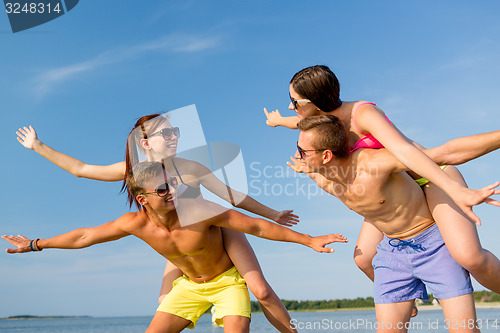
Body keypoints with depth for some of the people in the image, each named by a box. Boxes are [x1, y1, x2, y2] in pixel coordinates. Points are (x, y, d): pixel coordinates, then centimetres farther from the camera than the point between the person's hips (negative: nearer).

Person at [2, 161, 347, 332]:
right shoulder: (136, 223, -20)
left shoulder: (199, 211, -32)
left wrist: (309, 240, -27)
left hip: (228, 280, -4)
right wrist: (36, 244, 2)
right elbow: (85, 236, -6)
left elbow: (256, 226, -27)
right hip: (190, 285, 4)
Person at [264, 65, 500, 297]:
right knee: (364, 258, 4)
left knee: (468, 256, -28)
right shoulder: (326, 116, -5)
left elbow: (404, 150, -44)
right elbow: (302, 122, 21)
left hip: (433, 176, -8)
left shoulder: (365, 114, -29)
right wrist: (280, 121, 42)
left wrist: (456, 191, -55)